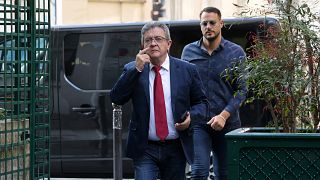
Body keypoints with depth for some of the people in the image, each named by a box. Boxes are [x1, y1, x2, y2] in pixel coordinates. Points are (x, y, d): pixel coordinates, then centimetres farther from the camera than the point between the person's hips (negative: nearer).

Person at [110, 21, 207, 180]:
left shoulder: (187, 70, 2)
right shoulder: (132, 70, 2)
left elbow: (201, 102, 10)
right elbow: (116, 98, -10)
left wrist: (191, 116, -12)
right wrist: (136, 69, -17)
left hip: (176, 149, 1)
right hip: (145, 149, -1)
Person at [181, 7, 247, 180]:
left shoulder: (236, 52, -1)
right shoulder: (189, 51, 4)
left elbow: (241, 89, -4)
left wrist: (224, 115, -16)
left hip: (227, 123, 0)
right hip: (197, 122, 0)